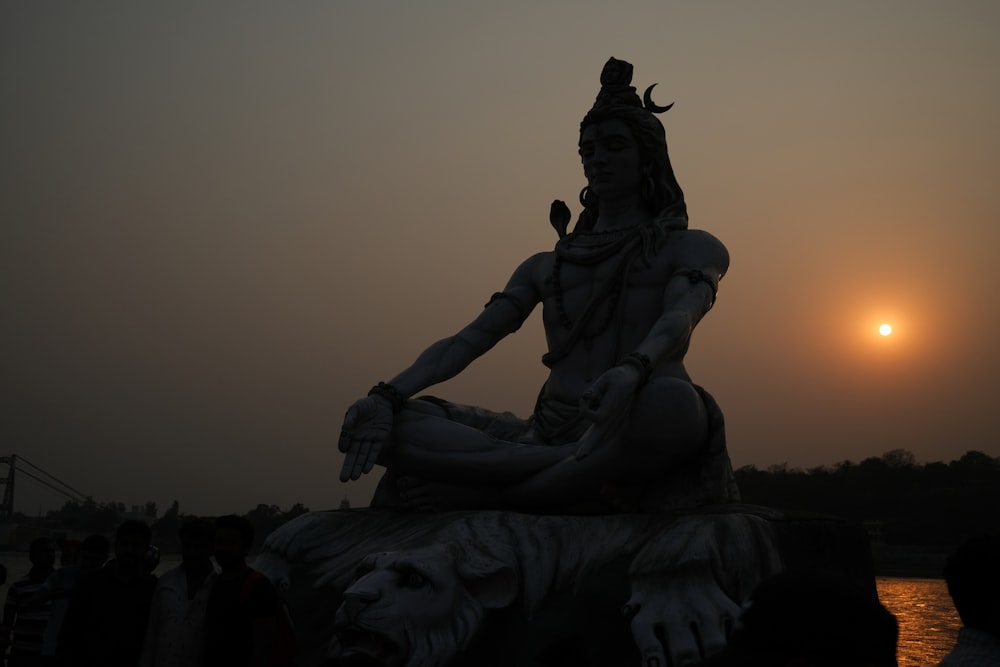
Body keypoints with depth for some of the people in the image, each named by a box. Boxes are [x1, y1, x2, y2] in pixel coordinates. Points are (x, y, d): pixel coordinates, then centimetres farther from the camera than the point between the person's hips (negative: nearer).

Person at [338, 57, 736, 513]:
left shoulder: (692, 249, 13)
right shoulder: (545, 267, 24)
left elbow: (679, 318, -11)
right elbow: (467, 341, 9)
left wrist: (632, 370, -36)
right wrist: (388, 395, -11)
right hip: (548, 434, 4)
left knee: (673, 402, -41)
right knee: (393, 423, -18)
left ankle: (500, 494, -28)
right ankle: (578, 472, -30)